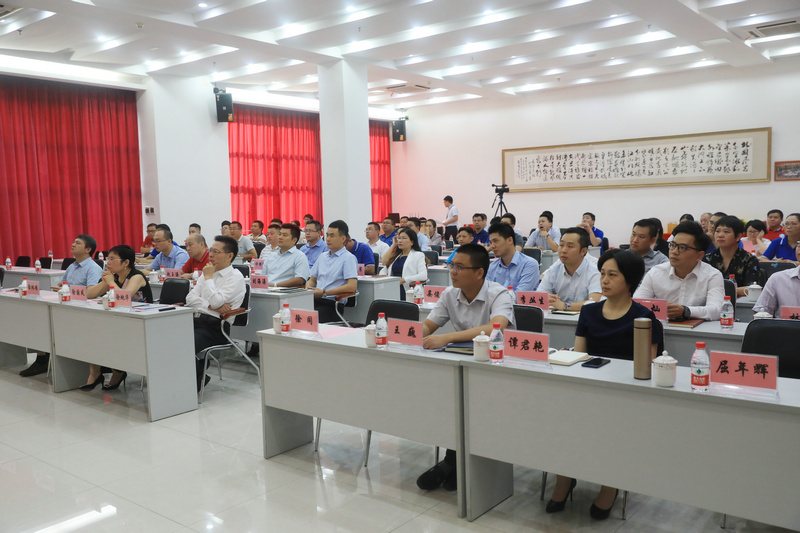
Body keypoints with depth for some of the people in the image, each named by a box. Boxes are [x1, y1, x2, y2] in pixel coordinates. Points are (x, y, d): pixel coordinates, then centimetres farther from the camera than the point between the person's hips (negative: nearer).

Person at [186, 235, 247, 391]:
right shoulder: (207, 273, 20)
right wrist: (212, 306, -7)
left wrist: (208, 277, -3)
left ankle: (195, 381, -6)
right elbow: (190, 298, 10)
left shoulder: (235, 277, -2)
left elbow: (216, 301, -15)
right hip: (195, 320, 7)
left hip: (215, 326, -7)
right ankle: (198, 374, -2)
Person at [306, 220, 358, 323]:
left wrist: (324, 292, -14)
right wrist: (308, 289, 3)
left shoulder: (348, 258, -1)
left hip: (332, 303, -6)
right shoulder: (323, 256, 23)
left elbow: (352, 287, -13)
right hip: (315, 299, 6)